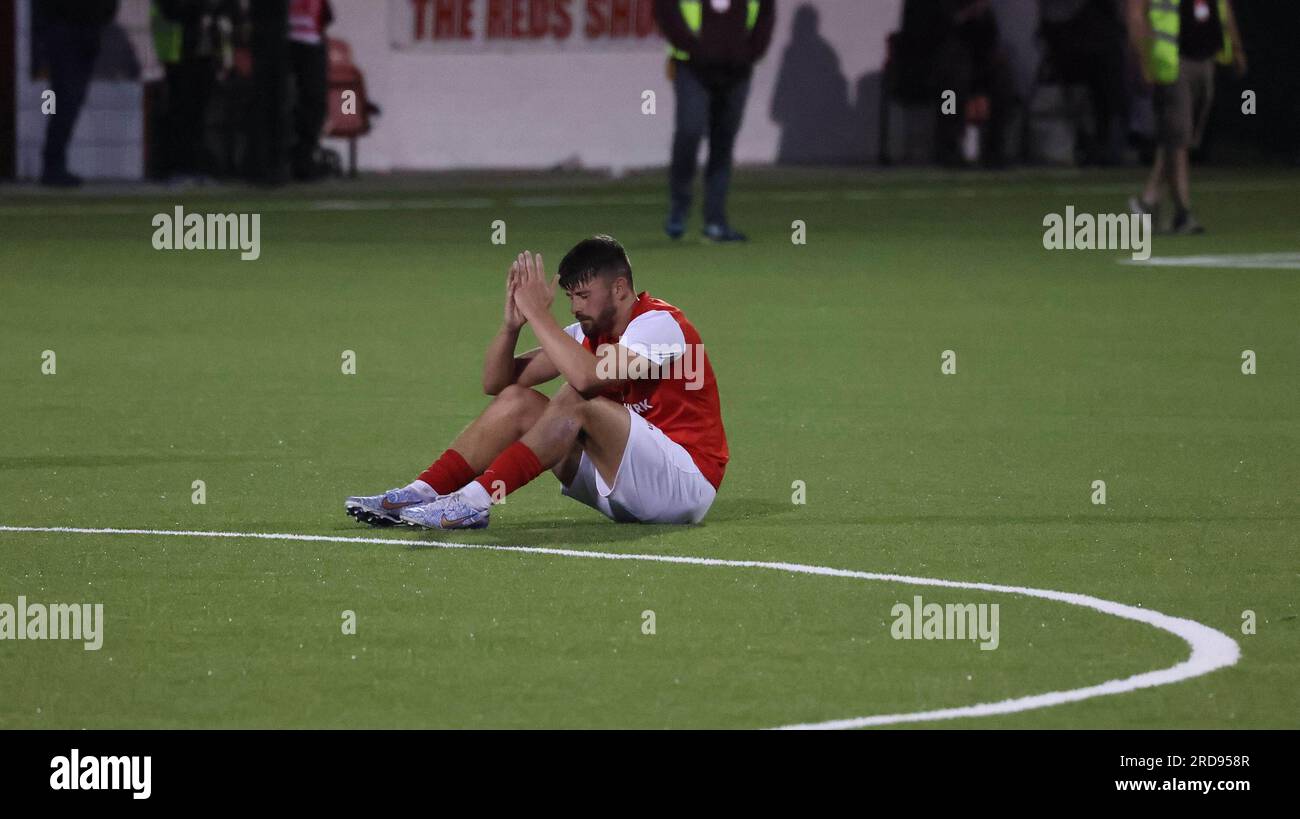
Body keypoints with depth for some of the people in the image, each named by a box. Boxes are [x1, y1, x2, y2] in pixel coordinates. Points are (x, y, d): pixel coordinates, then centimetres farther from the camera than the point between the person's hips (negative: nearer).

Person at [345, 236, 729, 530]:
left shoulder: (660, 324, -15)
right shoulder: (591, 333, 9)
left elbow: (587, 376, -34)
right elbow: (496, 382, 7)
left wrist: (538, 312, -26)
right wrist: (512, 323, -10)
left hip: (686, 481, -8)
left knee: (575, 402, -29)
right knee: (517, 401, -3)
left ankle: (475, 501, -34)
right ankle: (419, 494, -15)